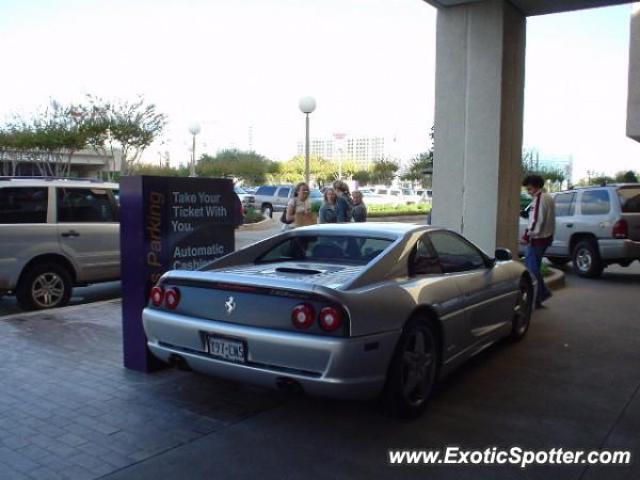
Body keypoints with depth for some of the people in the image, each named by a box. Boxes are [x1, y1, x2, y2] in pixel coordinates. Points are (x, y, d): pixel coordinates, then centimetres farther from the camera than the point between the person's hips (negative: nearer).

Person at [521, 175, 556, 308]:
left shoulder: (539, 199, -16)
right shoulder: (548, 198, 16)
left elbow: (536, 220, -22)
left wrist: (527, 235, -16)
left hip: (537, 238, -10)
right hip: (546, 237, 10)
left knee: (532, 268, -3)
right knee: (533, 266, 18)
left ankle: (536, 299, 1)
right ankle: (543, 292, 19)